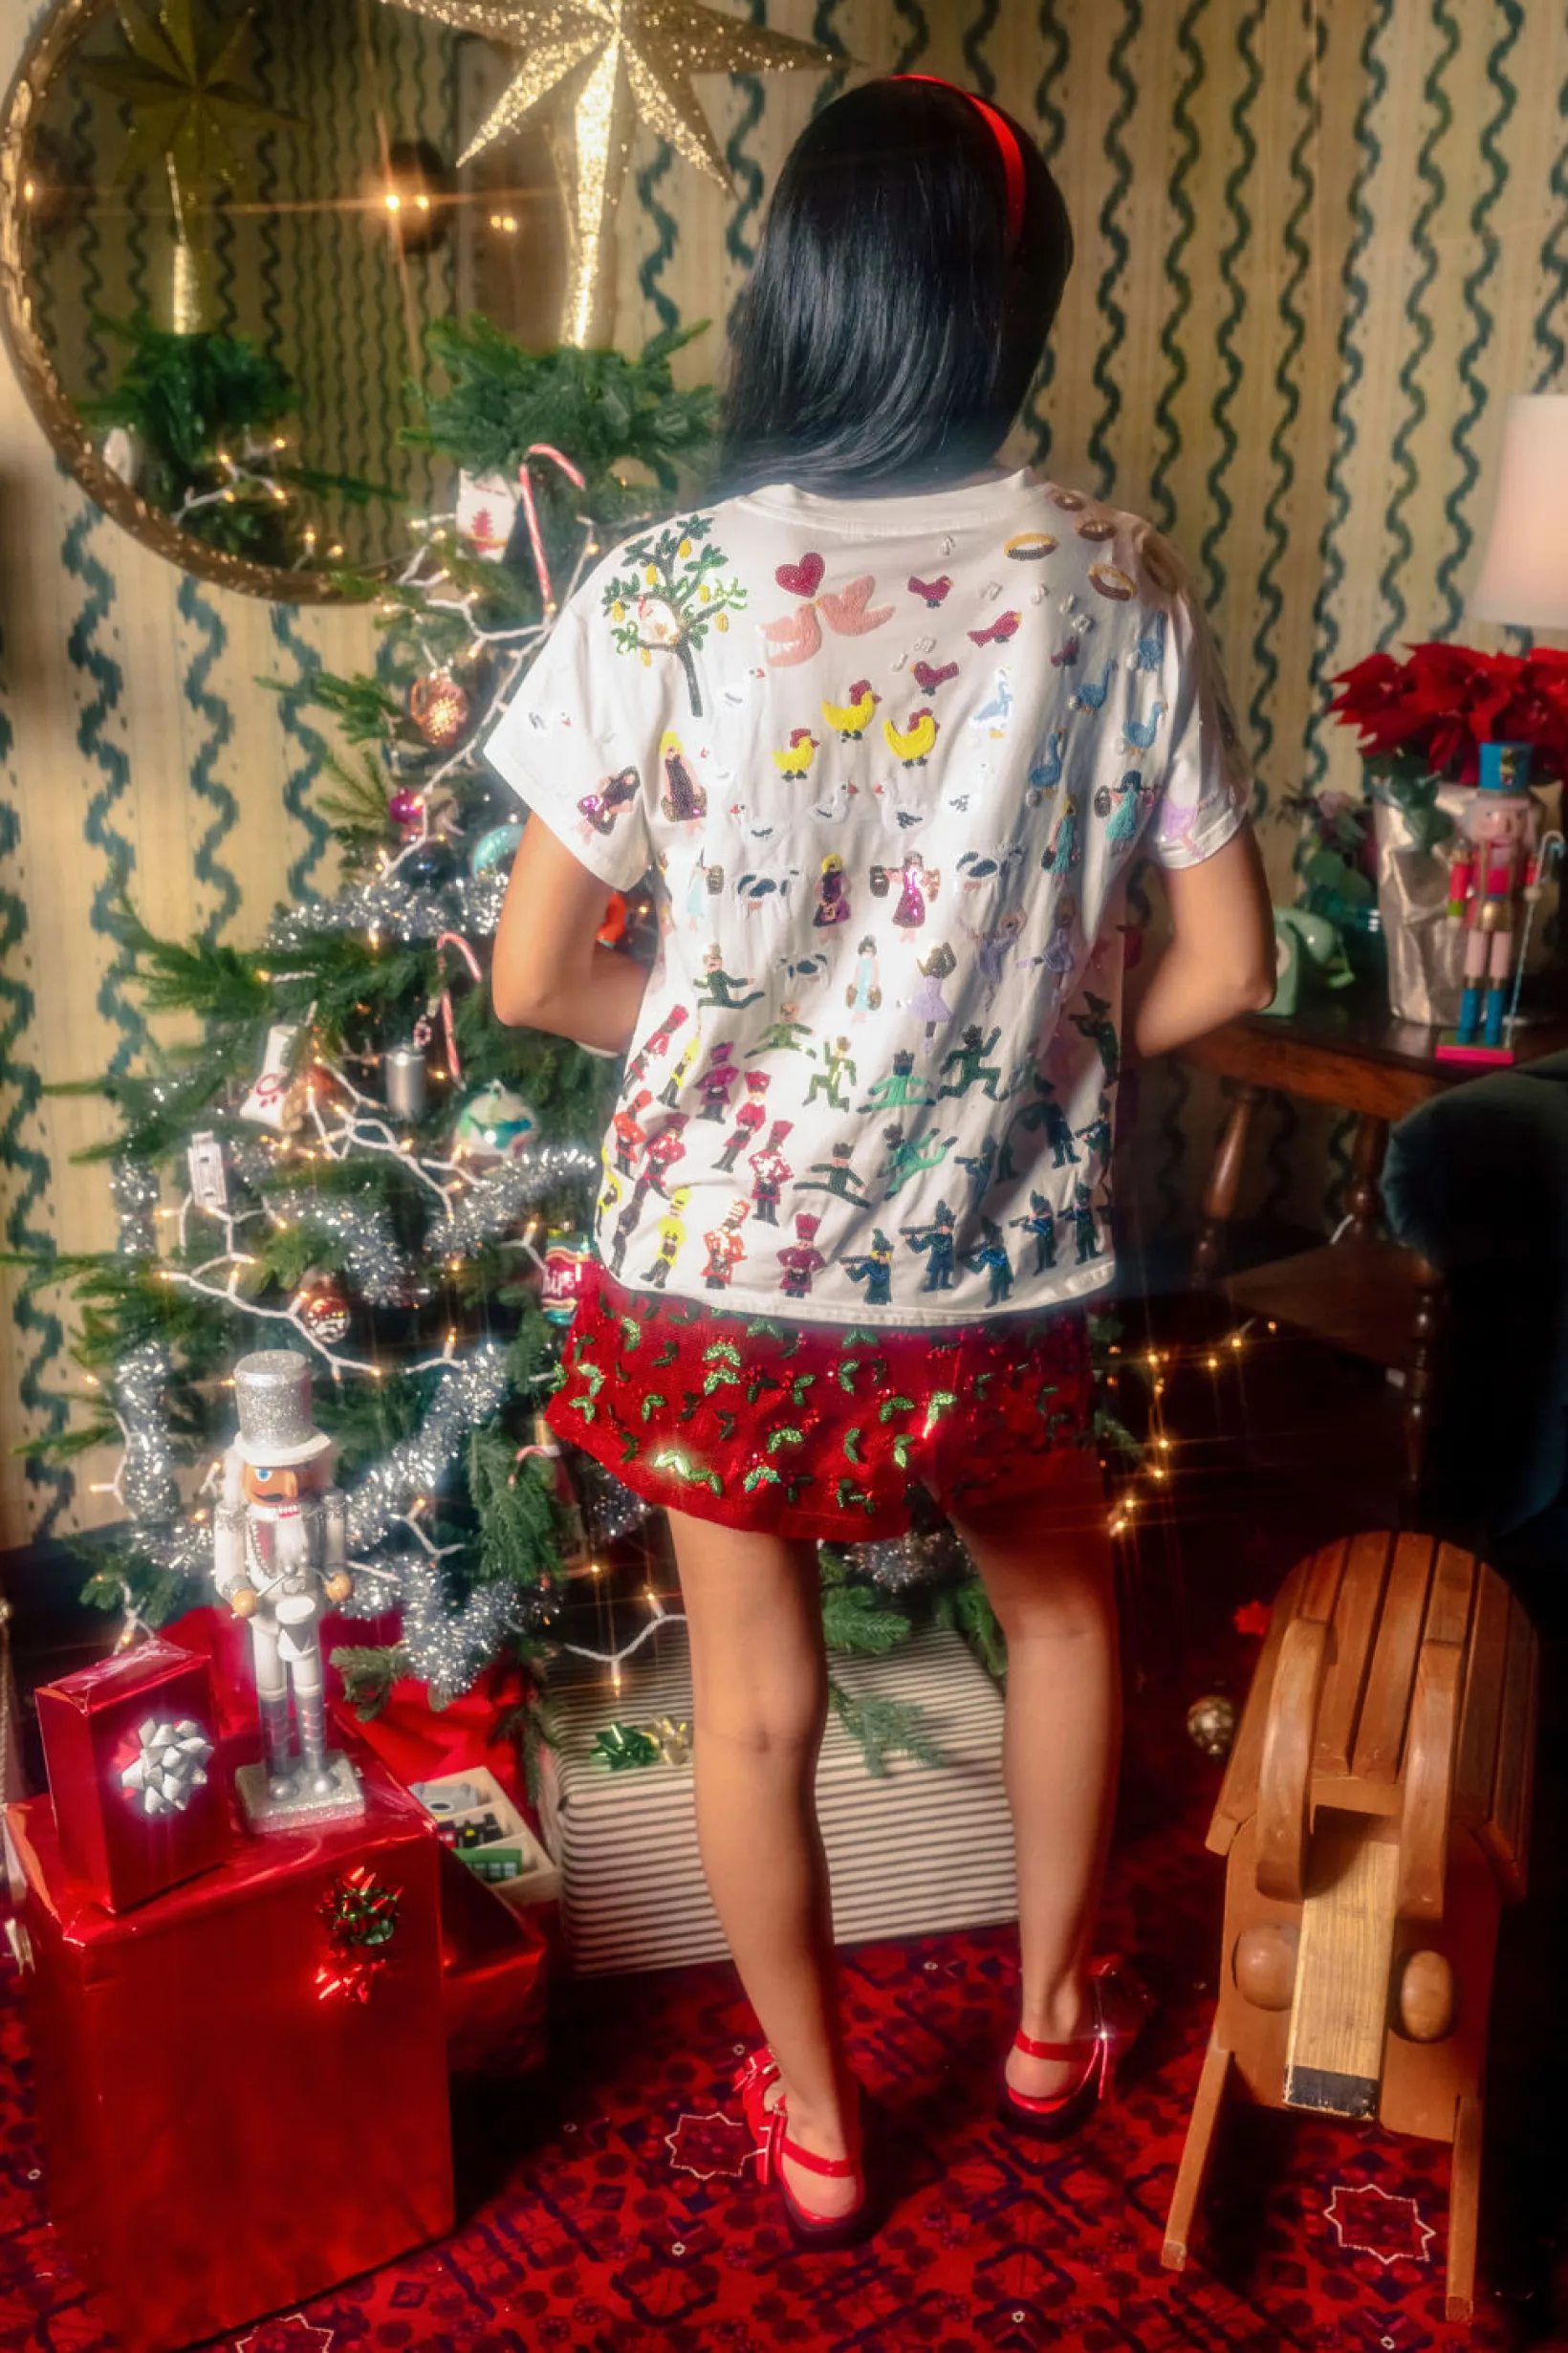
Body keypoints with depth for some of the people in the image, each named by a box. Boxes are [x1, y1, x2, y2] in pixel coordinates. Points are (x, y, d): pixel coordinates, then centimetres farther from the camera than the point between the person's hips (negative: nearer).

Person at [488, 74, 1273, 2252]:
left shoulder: (663, 591, -13)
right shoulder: (1122, 585, -8)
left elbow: (534, 978, -10)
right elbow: (1226, 965, -5)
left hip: (726, 1255, -1)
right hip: (996, 1266, 2)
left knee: (756, 1688, 19)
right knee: (1063, 1602, 29)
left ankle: (815, 2128, 41)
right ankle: (1051, 2027, 48)